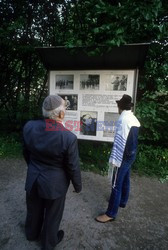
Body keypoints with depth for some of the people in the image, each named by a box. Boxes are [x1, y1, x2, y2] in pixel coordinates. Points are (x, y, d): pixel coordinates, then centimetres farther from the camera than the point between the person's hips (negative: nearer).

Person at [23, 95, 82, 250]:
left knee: (34, 210, 30)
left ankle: (32, 233, 59)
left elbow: (26, 152, 1)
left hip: (33, 179, 5)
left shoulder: (29, 127, -16)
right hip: (54, 183, -4)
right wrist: (78, 186, 1)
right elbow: (73, 167, -18)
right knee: (52, 214, 24)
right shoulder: (69, 137, -30)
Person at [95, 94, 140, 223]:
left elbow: (120, 142, -25)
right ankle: (122, 201, 43)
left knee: (116, 184, 1)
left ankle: (111, 213, 14)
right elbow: (132, 139, 10)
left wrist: (114, 160, -21)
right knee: (125, 180, 23)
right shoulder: (134, 119, 5)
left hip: (123, 156, -9)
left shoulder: (123, 119, -22)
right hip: (131, 154, 9)